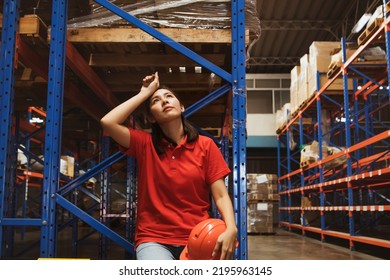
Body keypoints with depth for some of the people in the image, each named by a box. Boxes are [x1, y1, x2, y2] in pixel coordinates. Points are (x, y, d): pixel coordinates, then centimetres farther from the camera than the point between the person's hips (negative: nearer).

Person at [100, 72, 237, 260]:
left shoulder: (205, 146, 3)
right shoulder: (145, 144, 5)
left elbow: (220, 195, -2)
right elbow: (107, 122, -10)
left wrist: (231, 229, -21)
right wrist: (144, 94, 0)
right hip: (155, 240, -1)